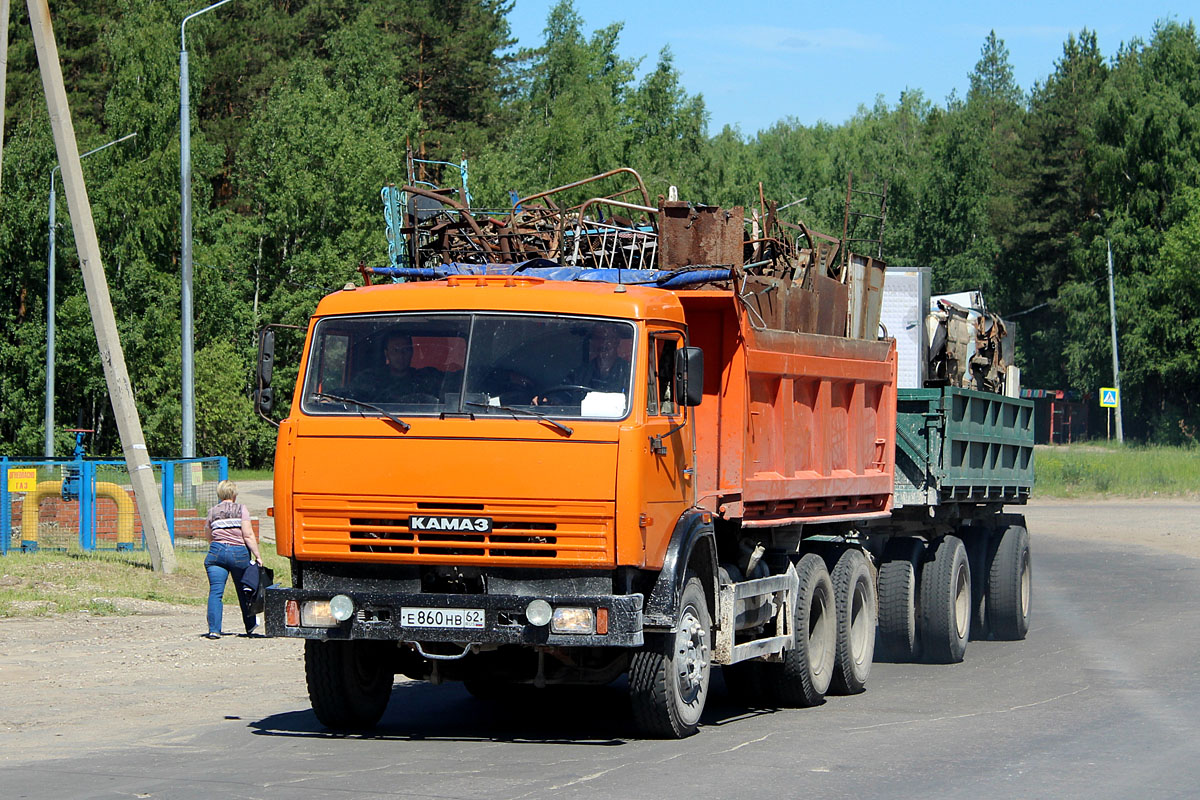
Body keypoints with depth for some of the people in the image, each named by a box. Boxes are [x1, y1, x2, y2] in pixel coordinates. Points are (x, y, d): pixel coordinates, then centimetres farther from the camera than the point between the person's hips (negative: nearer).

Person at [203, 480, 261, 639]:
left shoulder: (212, 512, 7)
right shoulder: (241, 509, -1)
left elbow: (208, 535, 19)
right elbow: (248, 535, -7)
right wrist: (257, 556, -6)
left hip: (217, 552, 1)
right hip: (239, 553, -1)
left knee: (215, 592, -3)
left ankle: (214, 629, -14)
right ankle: (250, 625, 31)